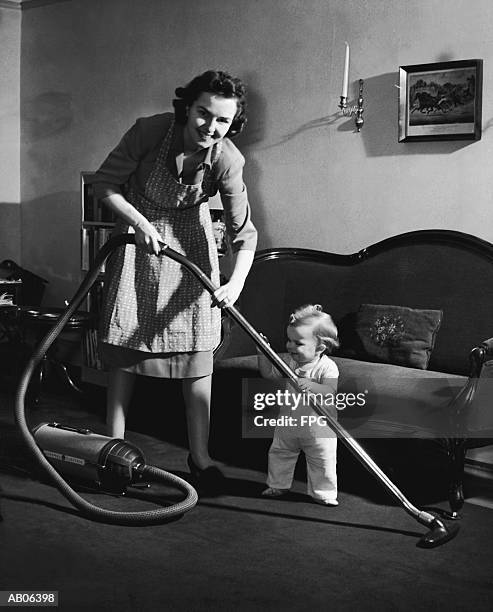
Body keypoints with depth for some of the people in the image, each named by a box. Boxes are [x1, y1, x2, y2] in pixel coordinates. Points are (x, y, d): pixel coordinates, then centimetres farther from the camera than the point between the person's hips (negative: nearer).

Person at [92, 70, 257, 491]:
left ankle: (200, 455, 5)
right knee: (124, 344, 1)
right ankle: (114, 443, 13)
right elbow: (105, 184, -14)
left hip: (190, 242, 1)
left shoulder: (227, 160, -23)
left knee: (197, 350, -2)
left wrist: (236, 283, -37)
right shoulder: (150, 131, -25)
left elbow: (244, 233, -21)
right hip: (138, 235, 0)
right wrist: (140, 223, -27)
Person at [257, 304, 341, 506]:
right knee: (279, 454, 18)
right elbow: (268, 373, 5)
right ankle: (279, 485, 37)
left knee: (322, 462, 3)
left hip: (318, 428, -5)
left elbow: (330, 391, -33)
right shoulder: (289, 362, -2)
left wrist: (311, 386, -50)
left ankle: (324, 493, 21)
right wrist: (262, 354, -9)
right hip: (288, 424, 6)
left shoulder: (327, 367, -20)